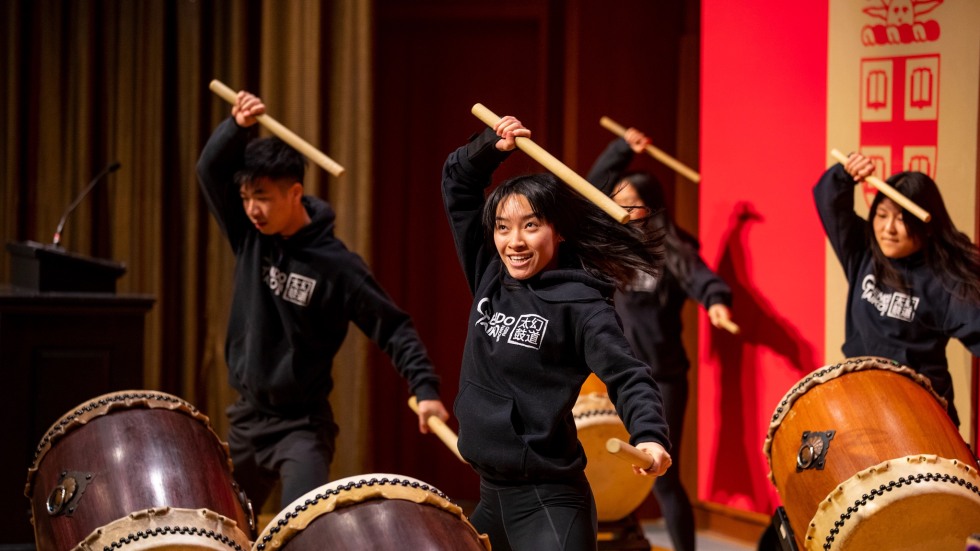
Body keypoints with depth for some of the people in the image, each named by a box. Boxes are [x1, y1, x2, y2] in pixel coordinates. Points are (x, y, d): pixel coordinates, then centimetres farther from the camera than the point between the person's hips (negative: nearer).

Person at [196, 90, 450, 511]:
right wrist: (238, 126, -27)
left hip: (302, 426, -6)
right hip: (245, 418, 6)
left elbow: (393, 329, -13)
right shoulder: (249, 237, -1)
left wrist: (425, 389, -24)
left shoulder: (336, 265, -15)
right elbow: (211, 170, -9)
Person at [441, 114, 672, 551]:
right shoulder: (488, 278, 7)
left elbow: (626, 376, -18)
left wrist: (649, 436, -36)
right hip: (491, 493, 8)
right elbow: (458, 184, 13)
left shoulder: (579, 303, -11)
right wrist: (492, 146, -5)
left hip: (546, 501, -8)